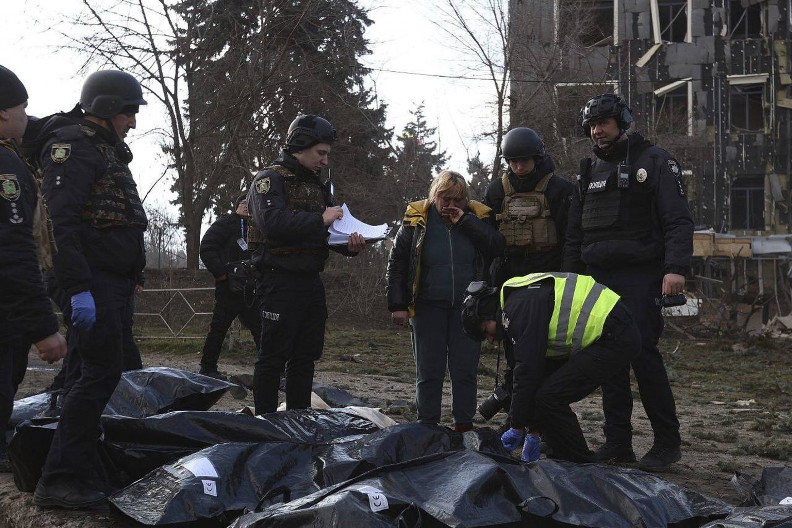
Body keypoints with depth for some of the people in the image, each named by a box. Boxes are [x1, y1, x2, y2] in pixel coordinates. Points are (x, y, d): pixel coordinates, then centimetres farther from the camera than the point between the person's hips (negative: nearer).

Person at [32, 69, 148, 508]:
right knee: (101, 371, -13)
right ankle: (58, 480, -10)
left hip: (113, 282, 10)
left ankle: (85, 472, 16)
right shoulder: (73, 144, -10)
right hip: (92, 282, -10)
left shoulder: (105, 149, 22)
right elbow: (60, 221, -20)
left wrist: (130, 279, 24)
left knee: (97, 371, 10)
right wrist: (78, 289, -27)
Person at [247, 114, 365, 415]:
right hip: (279, 280, -8)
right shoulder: (270, 180, -7)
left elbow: (328, 232, 20)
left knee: (305, 357, 12)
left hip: (310, 282, 8)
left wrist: (349, 245, -1)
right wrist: (319, 220, -23)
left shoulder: (317, 185, 18)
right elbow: (272, 221, -24)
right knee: (273, 356, -3)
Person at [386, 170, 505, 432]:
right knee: (429, 370, 4)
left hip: (467, 307, 0)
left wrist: (465, 222, -16)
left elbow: (498, 247, -14)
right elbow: (396, 263, 3)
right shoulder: (417, 219, 0)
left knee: (465, 369, 4)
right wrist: (397, 305, -3)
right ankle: (427, 426, 13)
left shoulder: (477, 217, 2)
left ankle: (464, 424, 13)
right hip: (428, 307, 0)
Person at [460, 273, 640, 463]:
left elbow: (526, 371, -17)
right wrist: (533, 431, 17)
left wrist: (517, 428, -8)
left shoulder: (521, 307, -13)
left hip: (615, 337, -11)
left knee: (550, 397, -12)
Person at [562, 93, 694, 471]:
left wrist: (676, 267, -19)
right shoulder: (590, 170, 19)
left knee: (642, 352, -13)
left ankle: (667, 442, -4)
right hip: (599, 277, 6)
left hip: (640, 275, -6)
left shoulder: (654, 161, 1)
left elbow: (678, 220, -7)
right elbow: (575, 231, 23)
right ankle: (618, 443, 9)